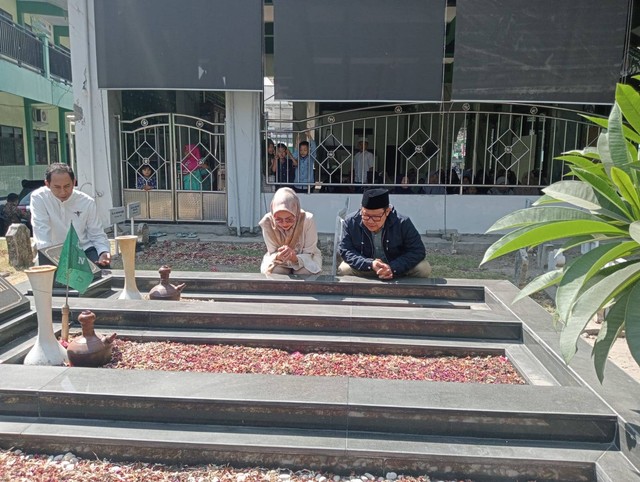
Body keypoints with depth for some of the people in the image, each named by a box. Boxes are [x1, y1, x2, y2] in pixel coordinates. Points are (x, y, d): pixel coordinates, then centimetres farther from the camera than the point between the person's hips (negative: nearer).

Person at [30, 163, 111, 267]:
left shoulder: (87, 202, -4)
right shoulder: (38, 197, -9)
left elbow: (97, 235, 0)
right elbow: (41, 231, -17)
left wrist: (104, 252, -21)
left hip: (84, 249, 1)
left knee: (103, 267, -25)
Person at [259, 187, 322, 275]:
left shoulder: (308, 220, -27)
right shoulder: (267, 222, -23)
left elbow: (309, 255, -20)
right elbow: (272, 253, -14)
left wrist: (295, 258, -42)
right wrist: (278, 257, -39)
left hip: (305, 259, -1)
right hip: (279, 261, 1)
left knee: (304, 273, -31)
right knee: (275, 272, -30)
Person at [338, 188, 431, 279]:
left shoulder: (403, 223, -21)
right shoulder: (351, 222, -18)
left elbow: (418, 250, -19)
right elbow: (345, 250, -16)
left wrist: (393, 268, -35)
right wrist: (370, 264, -34)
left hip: (398, 269, 0)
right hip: (365, 271, 0)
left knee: (424, 268, -24)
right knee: (343, 270, -28)